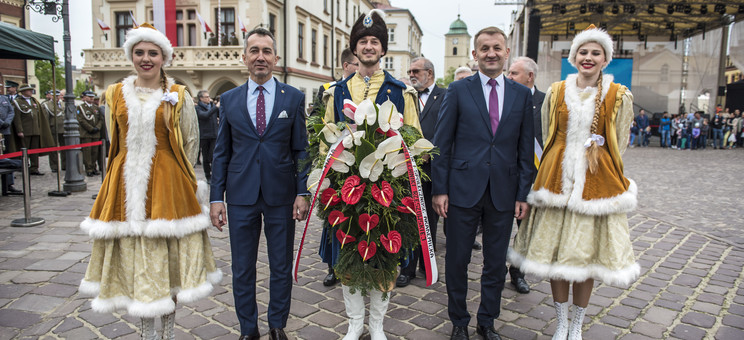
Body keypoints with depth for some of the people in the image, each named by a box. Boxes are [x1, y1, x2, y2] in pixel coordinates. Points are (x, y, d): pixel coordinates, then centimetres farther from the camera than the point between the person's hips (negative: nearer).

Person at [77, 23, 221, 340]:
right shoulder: (116, 93, 10)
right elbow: (117, 141, 16)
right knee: (133, 254, 5)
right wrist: (135, 170, 13)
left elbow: (190, 142, 4)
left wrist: (179, 174, 3)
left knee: (168, 255, 2)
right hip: (126, 184, 3)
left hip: (167, 183, -3)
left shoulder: (178, 95, 1)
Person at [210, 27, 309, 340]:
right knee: (242, 268, 10)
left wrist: (302, 192, -6)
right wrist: (216, 197, 1)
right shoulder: (229, 99, 5)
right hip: (241, 196, 1)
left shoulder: (293, 97, 2)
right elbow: (221, 153, 6)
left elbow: (301, 149, 2)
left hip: (281, 195, -1)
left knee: (281, 266, 10)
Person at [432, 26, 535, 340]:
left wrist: (524, 194, 2)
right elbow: (441, 144, -2)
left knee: (496, 264, 13)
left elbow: (526, 149, 7)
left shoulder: (522, 95, 7)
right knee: (457, 261, 8)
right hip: (463, 190, -2)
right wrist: (439, 189, -7)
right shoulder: (458, 90, 0)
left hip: (503, 193, 2)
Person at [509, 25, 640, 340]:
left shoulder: (620, 96, 0)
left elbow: (618, 145, 7)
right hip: (557, 180, 2)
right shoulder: (556, 92, 5)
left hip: (597, 183, -1)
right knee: (555, 252, 5)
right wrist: (562, 167, 10)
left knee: (587, 254, 5)